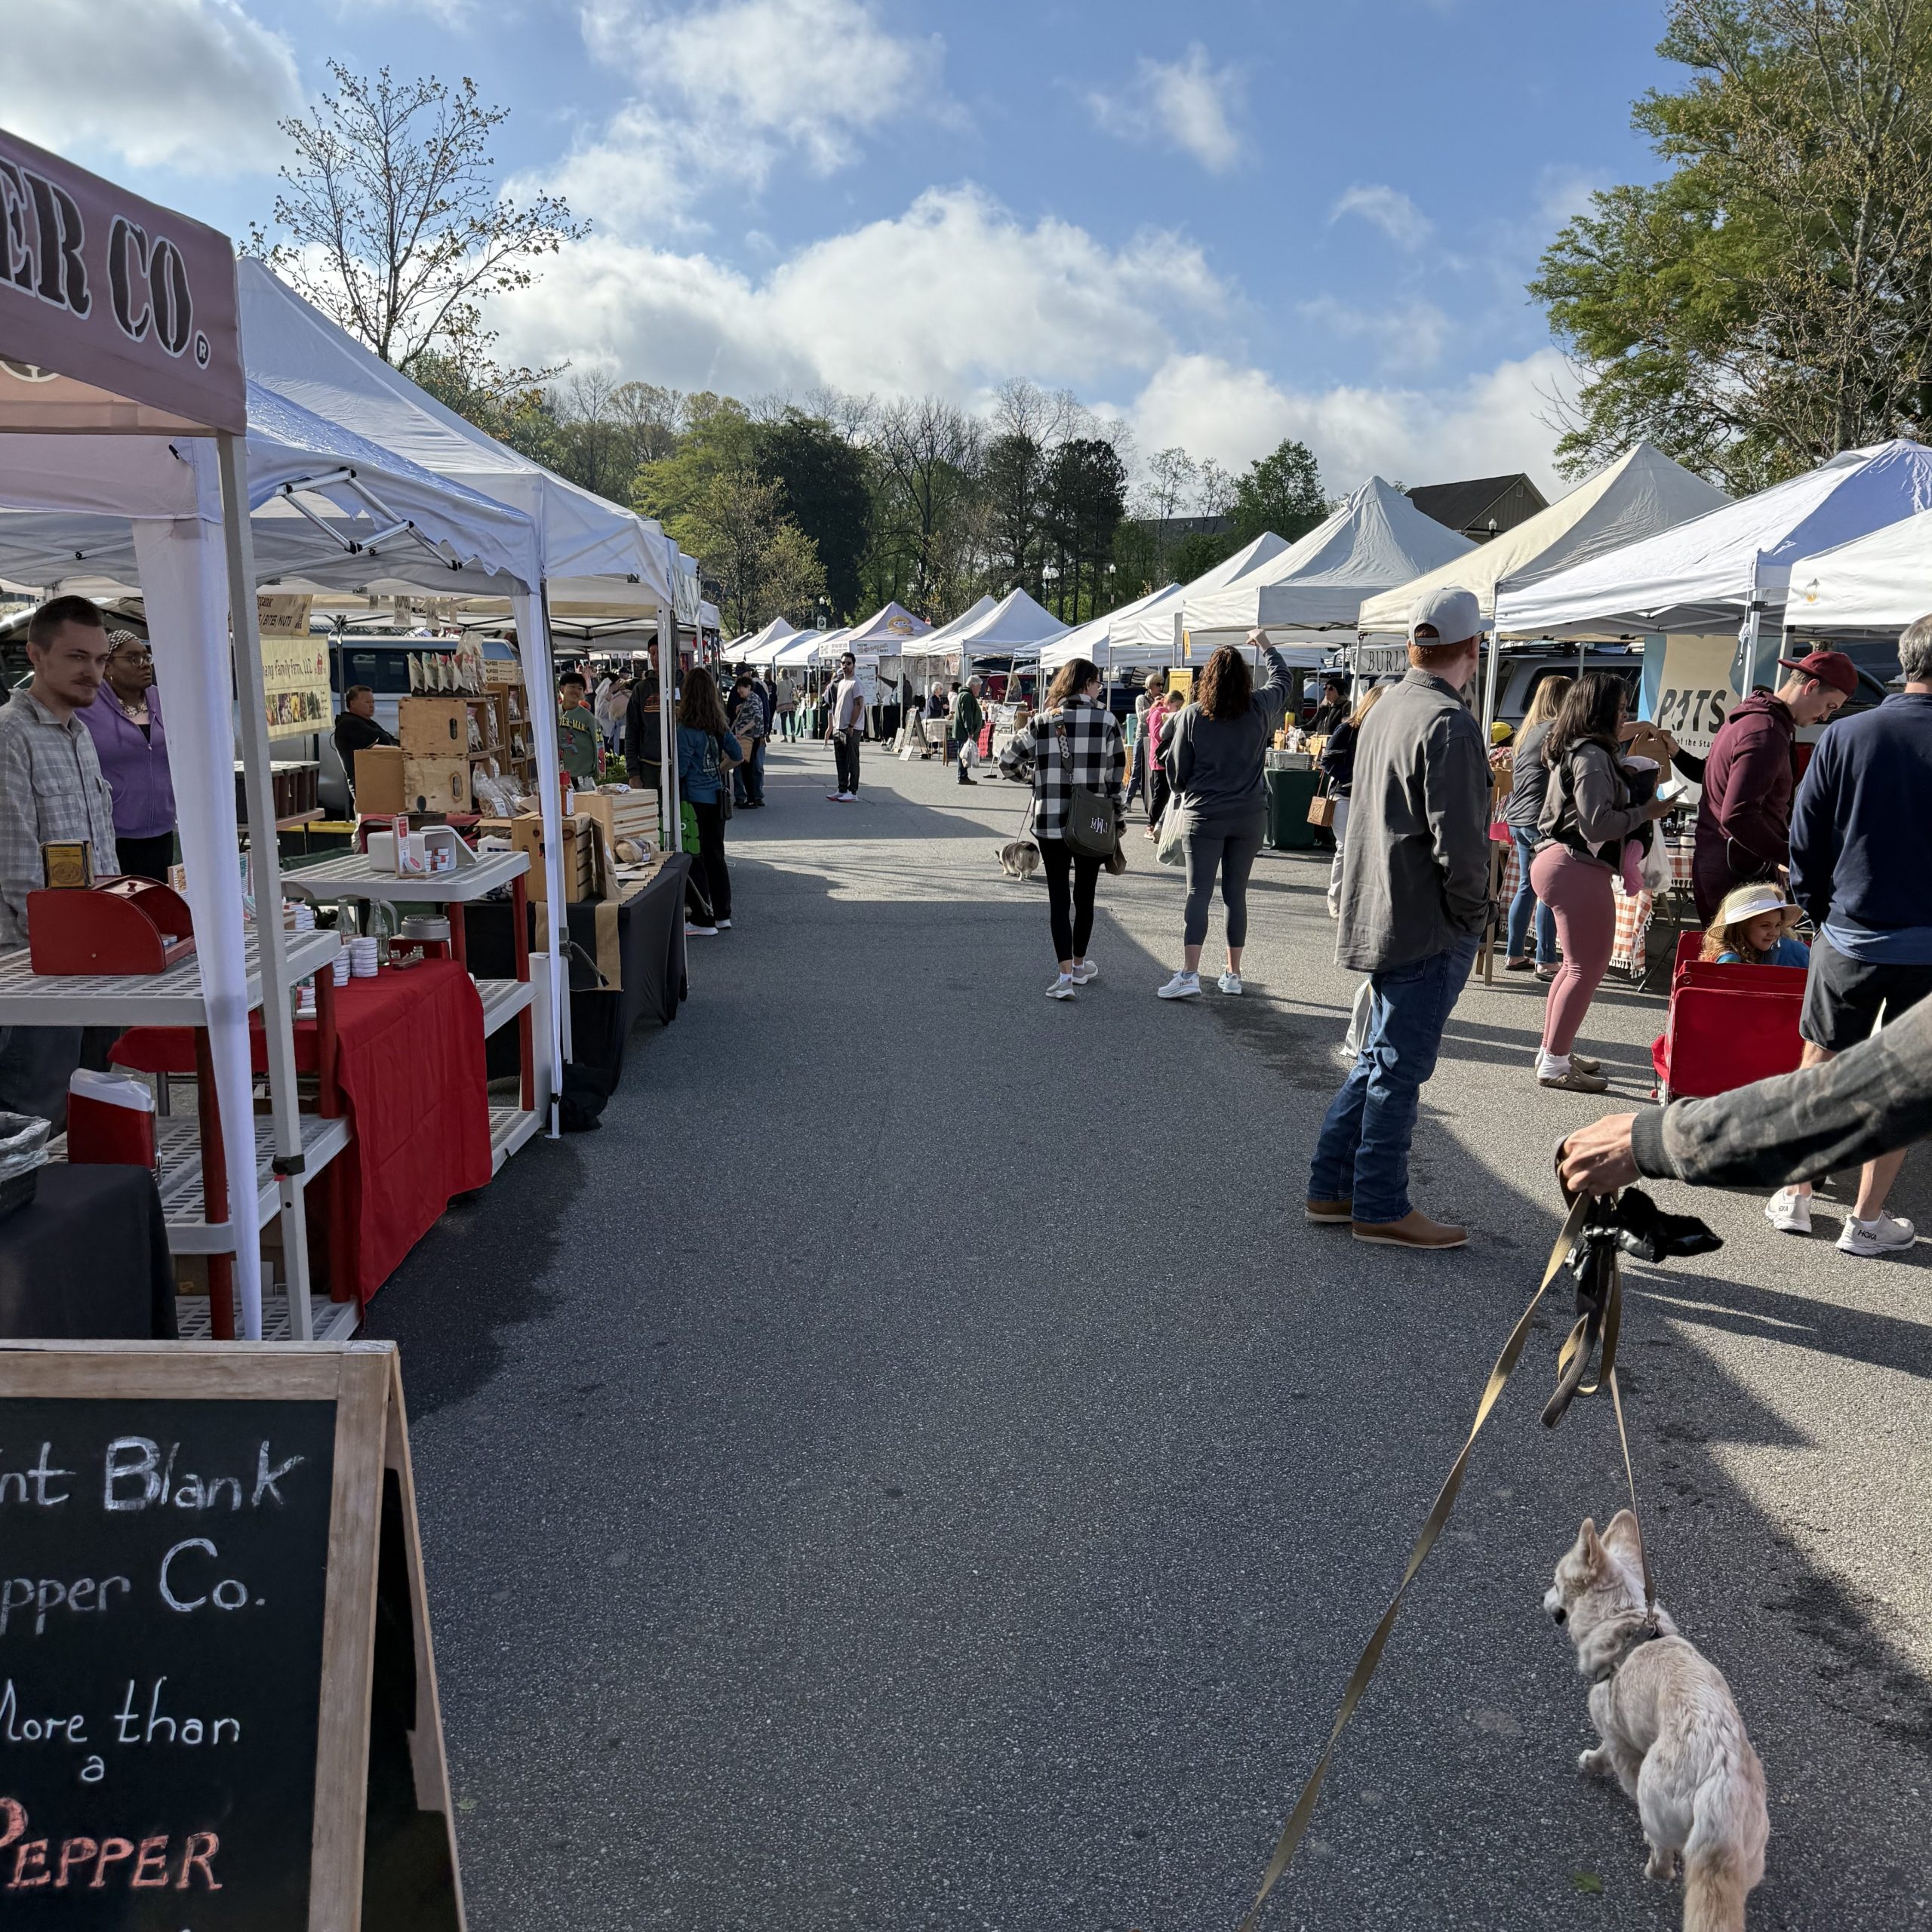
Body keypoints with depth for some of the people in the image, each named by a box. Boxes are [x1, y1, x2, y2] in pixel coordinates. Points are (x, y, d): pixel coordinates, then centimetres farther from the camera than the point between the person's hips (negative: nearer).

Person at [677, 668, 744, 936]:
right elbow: (736, 755, 13)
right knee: (715, 856, 16)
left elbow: (680, 769, -15)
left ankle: (703, 922, 2)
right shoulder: (720, 726, 4)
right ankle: (722, 915, 22)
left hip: (695, 800, -7)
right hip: (716, 797, 7)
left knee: (696, 859, 0)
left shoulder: (686, 730, -16)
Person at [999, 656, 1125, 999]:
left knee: (1058, 896, 4)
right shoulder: (1106, 720, -4)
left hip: (1050, 822, 0)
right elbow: (1117, 774, -2)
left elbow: (1007, 762, 4)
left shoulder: (1042, 721, -1)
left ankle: (1066, 975, -4)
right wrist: (1119, 816, 10)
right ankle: (1080, 965, 30)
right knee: (1084, 894, 15)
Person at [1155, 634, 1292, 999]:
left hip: (1204, 816, -2)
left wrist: (1184, 793, 20)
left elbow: (1176, 768, 0)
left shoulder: (1192, 715, -8)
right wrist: (1266, 645, 34)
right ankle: (1233, 975, 17)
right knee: (1236, 893, 11)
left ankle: (1189, 975, -12)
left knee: (1198, 894, -3)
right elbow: (1283, 681, 21)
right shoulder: (1260, 708, -1)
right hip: (1249, 817, 2)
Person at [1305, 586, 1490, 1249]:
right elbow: (1458, 841, -23)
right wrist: (1471, 911, -8)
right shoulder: (1449, 724, -18)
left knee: (1378, 1060, 18)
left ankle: (1332, 1188, 24)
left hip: (1378, 915, 9)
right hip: (1429, 925, -9)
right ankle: (1381, 1208, 11)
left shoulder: (1384, 709, 11)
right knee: (1399, 1068, 0)